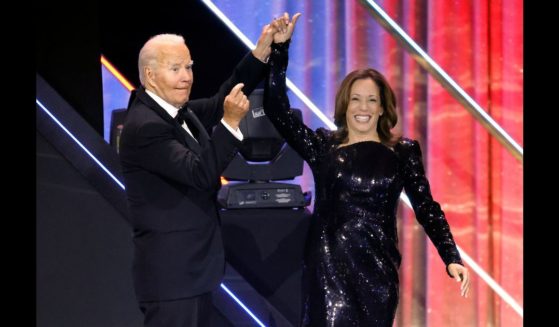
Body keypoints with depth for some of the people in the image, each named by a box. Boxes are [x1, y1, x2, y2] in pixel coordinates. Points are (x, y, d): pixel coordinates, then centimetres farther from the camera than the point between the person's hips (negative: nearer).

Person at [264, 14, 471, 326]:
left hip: (378, 269, 1)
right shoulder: (323, 146, 5)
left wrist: (452, 259, -10)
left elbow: (427, 208, 1)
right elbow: (277, 110, -3)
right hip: (329, 266, -1)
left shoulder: (403, 152, 6)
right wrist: (280, 48, -8)